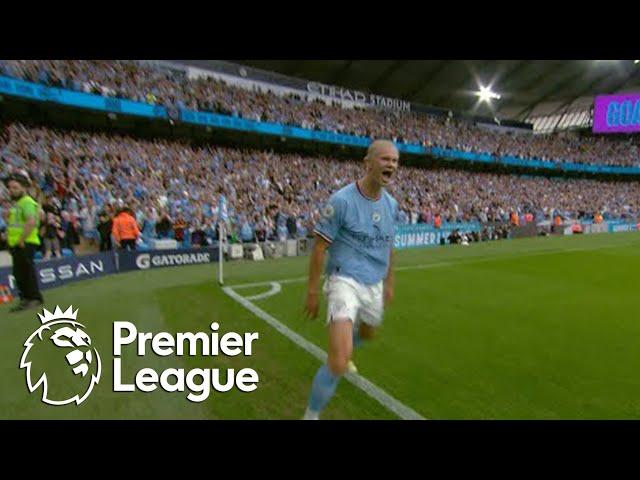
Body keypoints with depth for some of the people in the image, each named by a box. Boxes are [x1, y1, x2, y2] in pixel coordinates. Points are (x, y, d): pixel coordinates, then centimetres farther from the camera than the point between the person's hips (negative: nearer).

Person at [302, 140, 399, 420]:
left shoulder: (392, 204, 4)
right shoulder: (342, 200, -17)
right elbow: (319, 247, -13)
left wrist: (389, 282, 20)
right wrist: (313, 292, -11)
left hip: (375, 285, 7)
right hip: (345, 282, -7)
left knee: (367, 334, 31)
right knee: (338, 366, -17)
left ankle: (342, 355, 66)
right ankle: (311, 415, 9)